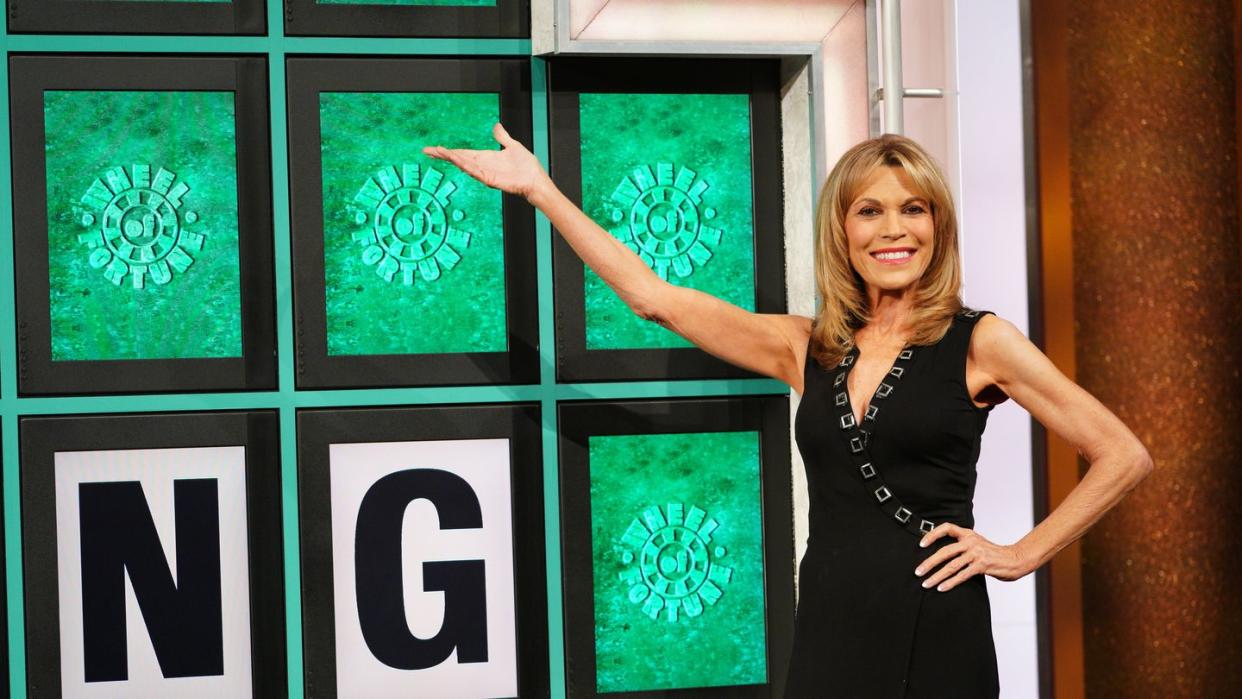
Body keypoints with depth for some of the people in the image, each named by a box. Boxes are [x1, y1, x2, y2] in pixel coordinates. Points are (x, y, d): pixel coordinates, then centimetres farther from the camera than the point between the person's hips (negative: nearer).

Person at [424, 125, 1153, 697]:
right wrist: (540, 189, 8)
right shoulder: (807, 347, 8)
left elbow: (1125, 457, -2)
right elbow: (654, 297, 9)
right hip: (827, 631, 4)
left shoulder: (979, 341, -2)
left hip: (935, 636, -3)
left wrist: (1022, 555, -5)